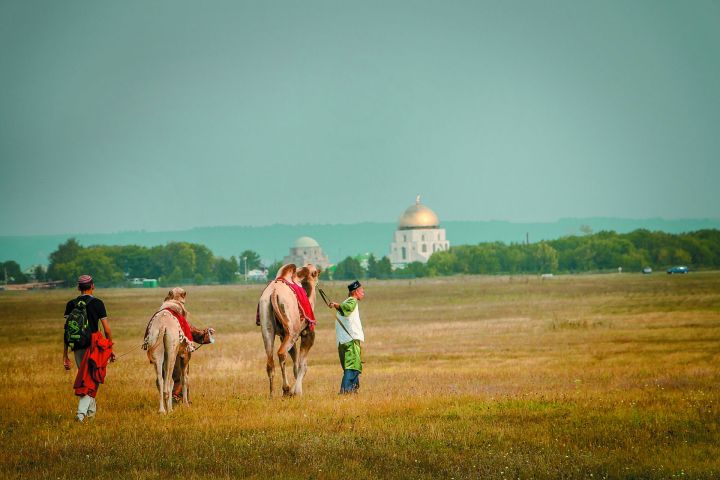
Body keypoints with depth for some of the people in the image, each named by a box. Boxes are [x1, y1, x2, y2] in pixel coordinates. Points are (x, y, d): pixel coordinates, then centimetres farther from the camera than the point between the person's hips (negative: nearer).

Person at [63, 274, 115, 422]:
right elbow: (107, 329, -4)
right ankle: (82, 412, -19)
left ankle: (91, 409, 33)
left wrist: (65, 355, 5)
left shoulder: (71, 304, 4)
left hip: (77, 347, 3)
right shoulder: (97, 303, -3)